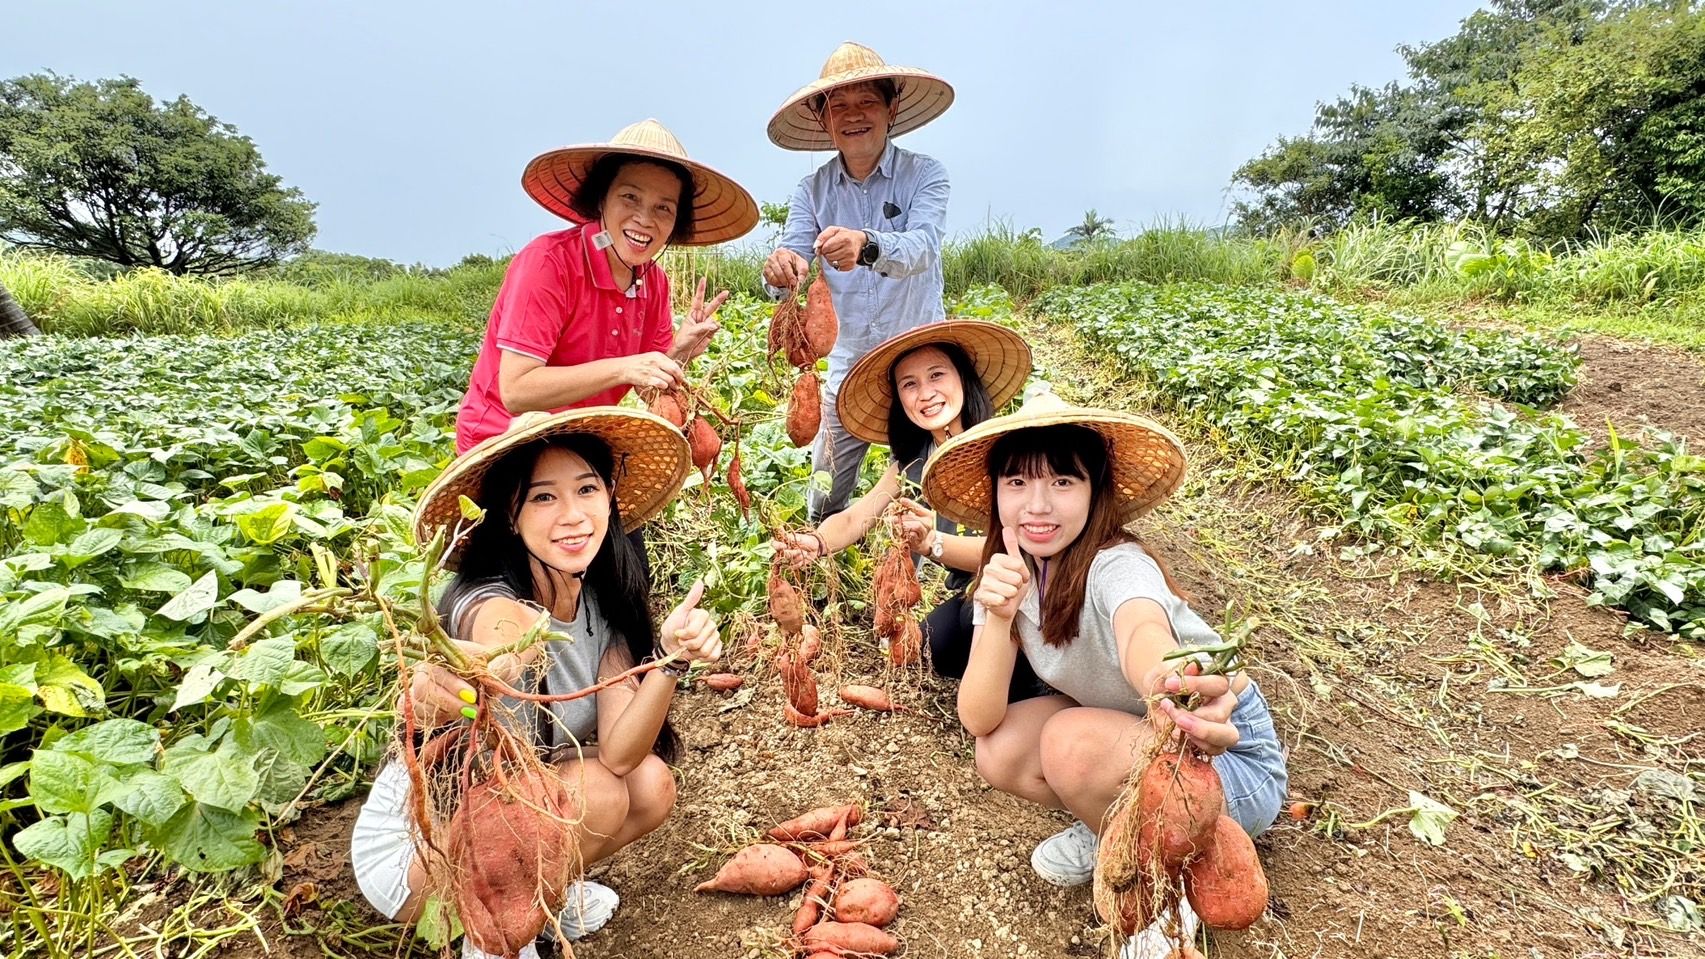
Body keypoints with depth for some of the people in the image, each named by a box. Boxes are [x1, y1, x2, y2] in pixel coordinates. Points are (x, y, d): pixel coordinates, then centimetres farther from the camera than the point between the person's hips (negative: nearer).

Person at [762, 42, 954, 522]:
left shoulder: (925, 175, -5)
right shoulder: (812, 190, 3)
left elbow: (921, 248, -23)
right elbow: (791, 259, -10)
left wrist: (866, 245, -44)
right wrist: (780, 271, -35)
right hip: (845, 366, 3)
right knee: (823, 508, 9)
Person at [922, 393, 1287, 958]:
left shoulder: (1116, 565, -29)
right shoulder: (1011, 573, -12)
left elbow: (1145, 633, -54)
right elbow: (978, 721, -19)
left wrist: (1169, 684, -77)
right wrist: (997, 616, -36)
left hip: (1231, 760, -5)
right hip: (1124, 736, 6)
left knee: (1070, 741, -31)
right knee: (998, 753, -17)